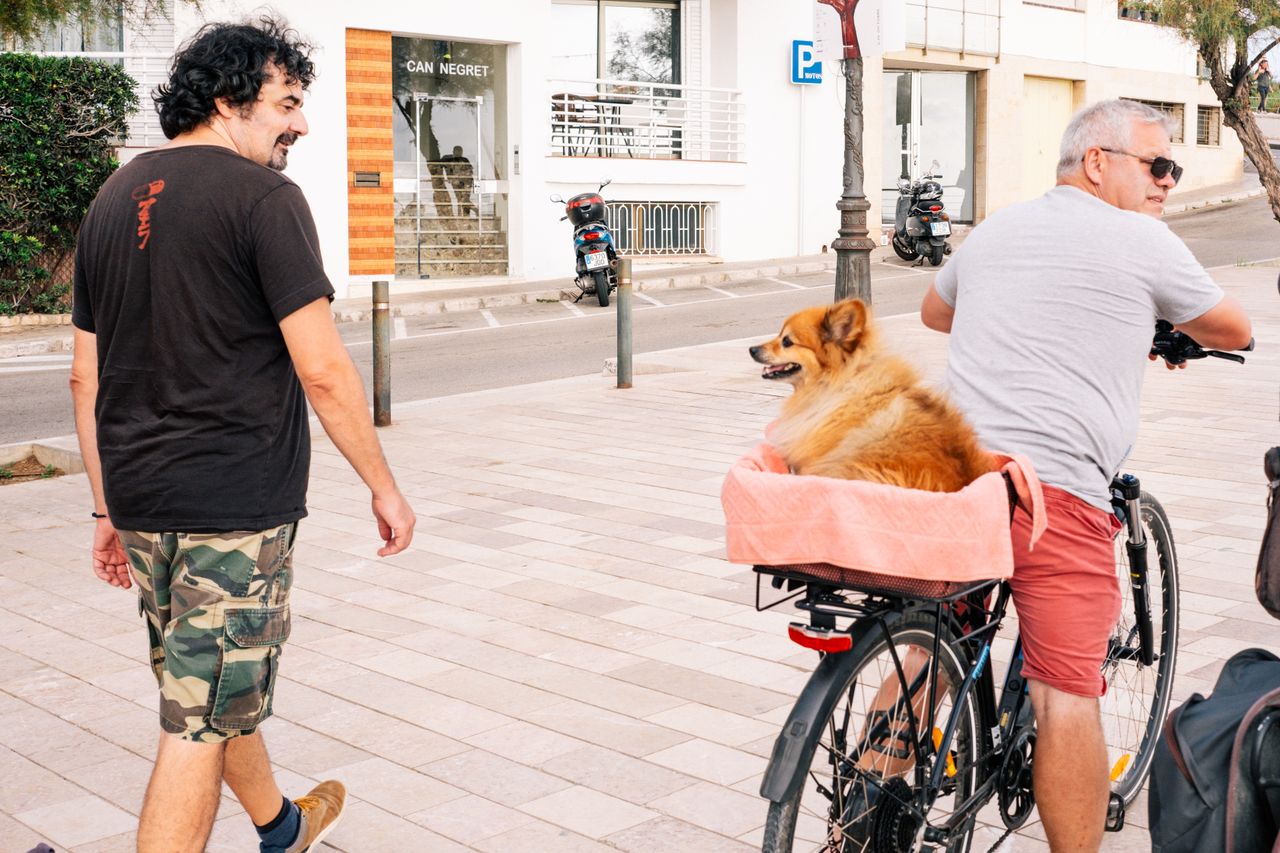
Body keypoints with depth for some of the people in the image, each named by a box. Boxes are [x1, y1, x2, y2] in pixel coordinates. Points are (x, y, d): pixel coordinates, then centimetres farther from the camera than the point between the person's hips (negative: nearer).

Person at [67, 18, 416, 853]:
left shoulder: (113, 200, 11)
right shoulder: (263, 196, -12)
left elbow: (87, 376, 12)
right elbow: (321, 369, -17)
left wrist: (110, 508, 18)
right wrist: (387, 489, -7)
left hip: (141, 498, 8)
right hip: (234, 501, -8)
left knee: (216, 684, 23)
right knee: (201, 721, 0)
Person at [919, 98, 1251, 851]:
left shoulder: (995, 230, 19)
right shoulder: (1143, 243, 2)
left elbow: (935, 311, 37)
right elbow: (1236, 332, 15)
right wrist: (1174, 333, 36)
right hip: (1054, 485, -6)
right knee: (1067, 693, -1)